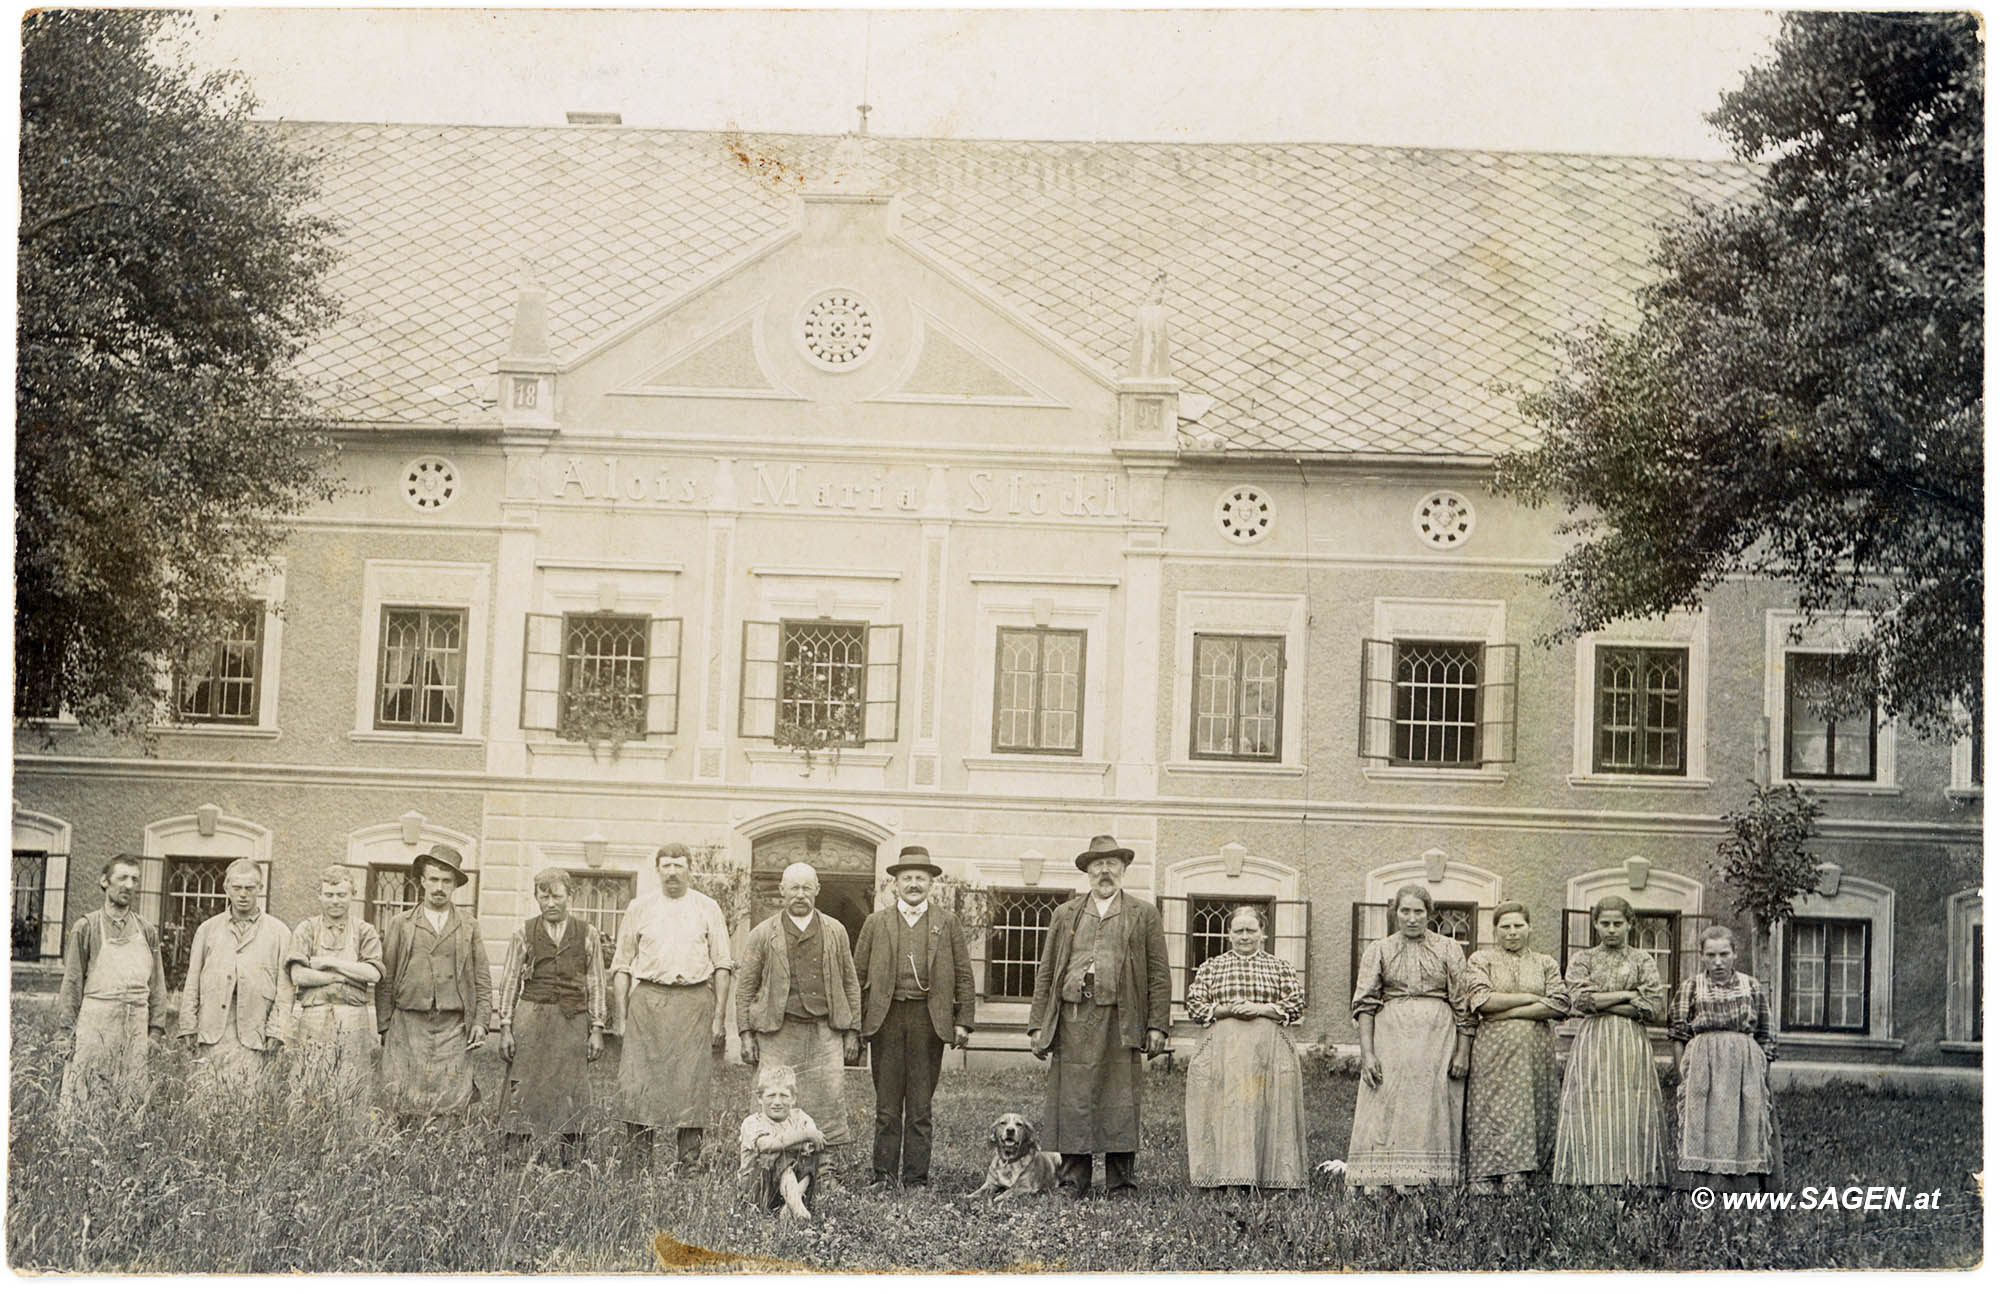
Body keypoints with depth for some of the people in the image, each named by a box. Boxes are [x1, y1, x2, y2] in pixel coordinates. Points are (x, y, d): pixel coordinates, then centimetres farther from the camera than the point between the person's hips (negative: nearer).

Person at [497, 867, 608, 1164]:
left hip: (573, 1020, 0)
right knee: (523, 1090, -6)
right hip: (532, 1017, 0)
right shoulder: (524, 933, 8)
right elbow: (509, 982, 9)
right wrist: (506, 1027, 3)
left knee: (571, 1095, -3)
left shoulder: (587, 935, 9)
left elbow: (596, 985, 11)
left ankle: (571, 1161, 2)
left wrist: (597, 1028, 5)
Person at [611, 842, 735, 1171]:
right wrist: (622, 1015, 3)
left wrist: (718, 1016, 1)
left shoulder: (707, 909, 11)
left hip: (694, 999, 0)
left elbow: (722, 966, 9)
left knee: (691, 1085, -4)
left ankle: (689, 1163, 0)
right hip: (647, 999, 0)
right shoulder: (640, 907, 12)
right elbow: (622, 965, 13)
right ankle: (635, 1165, -3)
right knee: (638, 1084, -6)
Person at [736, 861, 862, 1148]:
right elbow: (745, 987, 8)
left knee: (830, 1102, -4)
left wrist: (852, 1033, 9)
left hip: (825, 1031, 1)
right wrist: (747, 1035, 0)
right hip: (778, 1032, -1)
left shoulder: (835, 932, 11)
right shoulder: (763, 934, 6)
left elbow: (851, 984, 15)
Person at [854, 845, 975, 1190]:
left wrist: (963, 1021, 1)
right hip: (886, 1017, 1)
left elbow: (963, 975, 8)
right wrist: (854, 1022, 4)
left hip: (929, 1019, -1)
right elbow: (859, 975, 10)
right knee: (887, 1105, 3)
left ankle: (916, 1177, 7)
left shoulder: (947, 923, 9)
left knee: (921, 1106, 2)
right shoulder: (877, 922, 10)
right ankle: (883, 1174, 9)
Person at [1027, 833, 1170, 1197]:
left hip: (1120, 1020, -2)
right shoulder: (1066, 915, 17)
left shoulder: (1144, 915, 12)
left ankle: (1119, 1181, 4)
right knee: (1072, 1100, -1)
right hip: (1072, 1016, 2)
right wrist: (1038, 1024, 7)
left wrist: (1157, 1026, -1)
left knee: (1120, 1102, -2)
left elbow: (1158, 974, 7)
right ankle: (1074, 1181, 4)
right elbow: (1045, 973, 15)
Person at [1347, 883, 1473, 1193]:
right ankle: (1377, 1182, -8)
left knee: (1431, 1108, -4)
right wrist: (1367, 1053, -7)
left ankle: (1422, 1181, -1)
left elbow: (1463, 1005, 6)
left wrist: (1463, 1052, -3)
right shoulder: (1378, 951, 10)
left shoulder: (1449, 950, 9)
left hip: (1437, 1039, 0)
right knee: (1384, 1107, -7)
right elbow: (1365, 1004, 4)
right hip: (1391, 1038, 0)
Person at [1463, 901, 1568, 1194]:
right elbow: (1481, 999, -8)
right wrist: (1530, 998, -6)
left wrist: (1509, 1011, -8)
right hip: (1493, 1047, -2)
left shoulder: (1545, 964, 15)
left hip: (1535, 1049, 2)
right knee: (1490, 1111, -9)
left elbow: (1560, 1004, 0)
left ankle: (1518, 1178, -3)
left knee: (1530, 1112, -4)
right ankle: (1484, 1181, -10)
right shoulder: (1481, 960, 9)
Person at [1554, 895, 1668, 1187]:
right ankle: (1591, 1183, -11)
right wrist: (1627, 994, -3)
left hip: (1633, 1046, 0)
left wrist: (1601, 1004, -4)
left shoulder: (1644, 962, 12)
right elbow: (1579, 999, -4)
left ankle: (1633, 1186, -9)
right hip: (1592, 1044, 0)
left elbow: (1654, 1007, -3)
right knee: (1590, 1119, -8)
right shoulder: (1582, 960, 13)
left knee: (1632, 1118, -7)